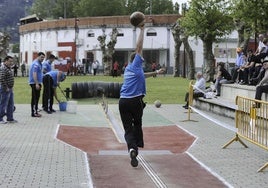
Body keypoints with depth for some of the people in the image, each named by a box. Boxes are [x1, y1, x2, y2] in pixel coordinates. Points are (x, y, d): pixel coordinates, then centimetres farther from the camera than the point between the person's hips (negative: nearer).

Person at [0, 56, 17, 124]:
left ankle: (10, 118, 20)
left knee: (11, 105, 13)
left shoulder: (8, 68, 15)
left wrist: (11, 87, 15)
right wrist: (6, 88, -21)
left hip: (10, 89, 10)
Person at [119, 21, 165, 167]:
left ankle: (132, 148, -26)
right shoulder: (136, 65, 6)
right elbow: (139, 46, 1)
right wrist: (142, 29, 8)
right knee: (137, 125, 19)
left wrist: (155, 73, 49)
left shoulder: (129, 69, 23)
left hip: (123, 101, 4)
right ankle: (136, 147, 20)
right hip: (136, 100, -4)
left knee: (128, 129, -2)